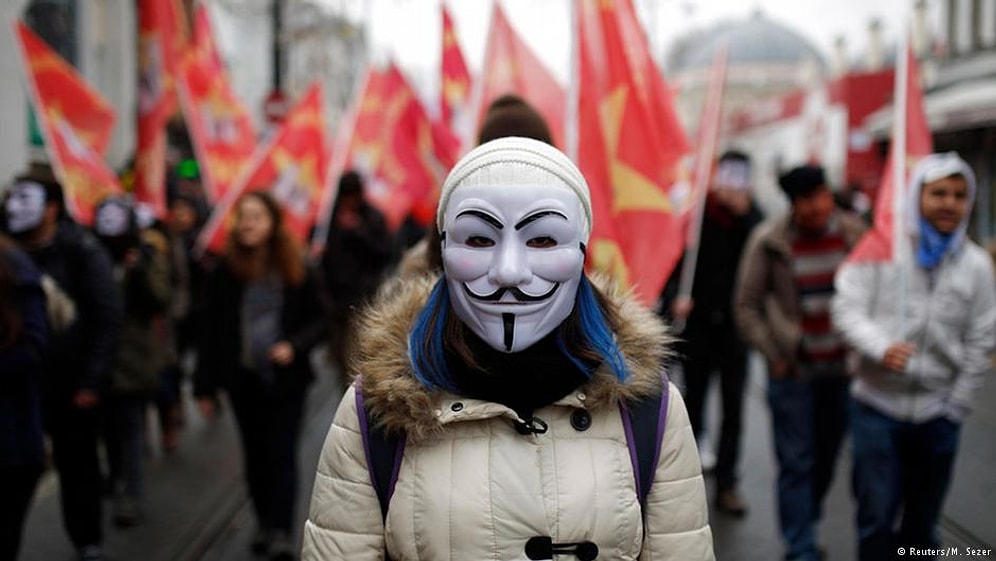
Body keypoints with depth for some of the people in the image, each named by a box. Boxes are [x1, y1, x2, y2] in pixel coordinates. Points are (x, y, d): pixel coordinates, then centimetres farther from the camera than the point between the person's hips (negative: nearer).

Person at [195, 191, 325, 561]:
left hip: (286, 378, -1)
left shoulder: (295, 271, -4)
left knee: (282, 455, -4)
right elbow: (210, 332, -2)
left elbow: (319, 319, 3)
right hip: (244, 379, 1)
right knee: (256, 455, 12)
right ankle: (265, 524, 27)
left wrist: (295, 345, -17)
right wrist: (205, 387, -2)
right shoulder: (224, 273, -4)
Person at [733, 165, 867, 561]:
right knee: (797, 463, -2)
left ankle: (802, 527, 34)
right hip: (793, 370, -3)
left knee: (827, 458, 14)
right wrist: (774, 355, -6)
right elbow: (746, 305, -3)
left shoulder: (854, 234, -2)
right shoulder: (769, 241, -9)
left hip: (843, 367, 3)